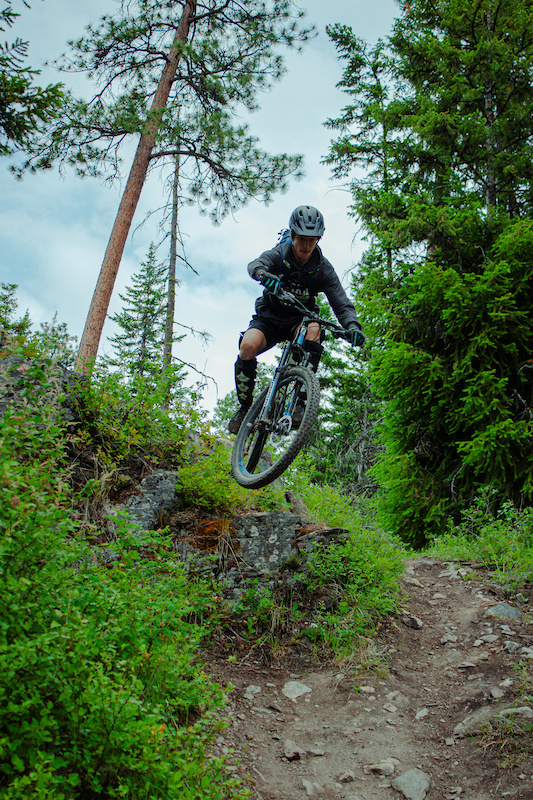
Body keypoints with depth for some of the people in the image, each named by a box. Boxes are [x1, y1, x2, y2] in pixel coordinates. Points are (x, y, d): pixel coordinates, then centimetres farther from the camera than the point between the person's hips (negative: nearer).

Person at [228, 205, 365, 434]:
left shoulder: (323, 269, -12)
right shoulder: (278, 254, -14)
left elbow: (342, 304, -18)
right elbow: (255, 265, -36)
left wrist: (353, 326, -40)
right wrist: (263, 274, -61)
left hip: (299, 320, 0)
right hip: (269, 318, 0)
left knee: (313, 330, -36)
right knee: (248, 346, -30)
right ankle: (245, 408, -9)